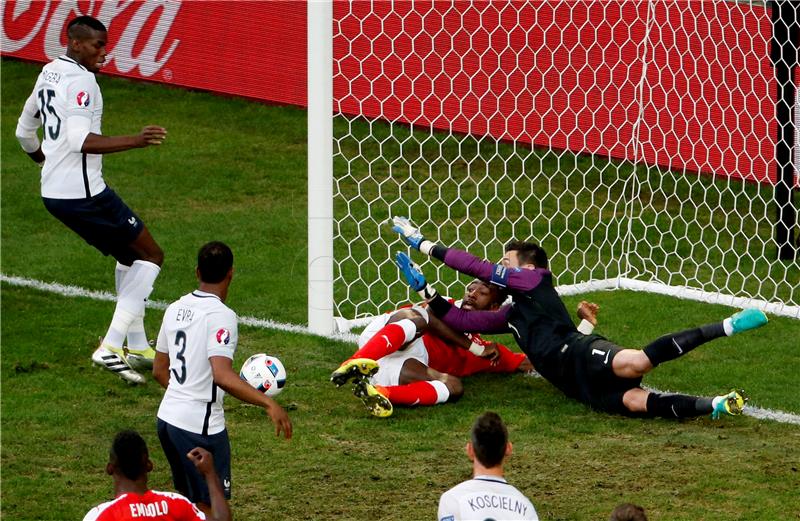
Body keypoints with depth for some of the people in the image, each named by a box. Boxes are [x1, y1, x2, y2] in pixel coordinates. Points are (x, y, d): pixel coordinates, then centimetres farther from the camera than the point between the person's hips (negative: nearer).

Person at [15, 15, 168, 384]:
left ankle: (137, 347, 26)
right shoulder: (80, 80, -16)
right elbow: (80, 140, -28)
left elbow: (24, 132, 26)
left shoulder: (48, 73, 14)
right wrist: (136, 141, -34)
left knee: (129, 255, 24)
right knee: (150, 255, -1)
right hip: (83, 193, -10)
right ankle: (111, 346, -11)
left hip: (53, 193, 10)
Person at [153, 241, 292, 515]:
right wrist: (268, 403, -33)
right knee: (210, 510, 1)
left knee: (188, 501, 20)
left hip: (167, 417, 8)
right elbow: (222, 376, -31)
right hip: (201, 426, -8)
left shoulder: (175, 308, 7)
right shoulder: (221, 315, -17)